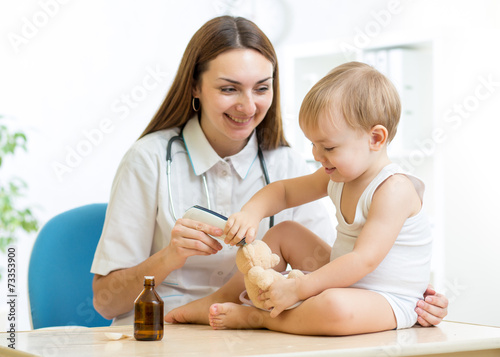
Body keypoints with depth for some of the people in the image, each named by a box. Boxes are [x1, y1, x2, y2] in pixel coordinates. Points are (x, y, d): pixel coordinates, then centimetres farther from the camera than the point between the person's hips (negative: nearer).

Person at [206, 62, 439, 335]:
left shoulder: (394, 189, -25)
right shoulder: (339, 176, 4)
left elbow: (364, 259, -31)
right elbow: (283, 192, 16)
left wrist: (297, 289, -31)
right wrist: (250, 213, -7)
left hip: (386, 302, -9)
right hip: (343, 284, 9)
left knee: (334, 306, -41)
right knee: (284, 232, 11)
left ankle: (256, 318, -18)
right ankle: (222, 298, 7)